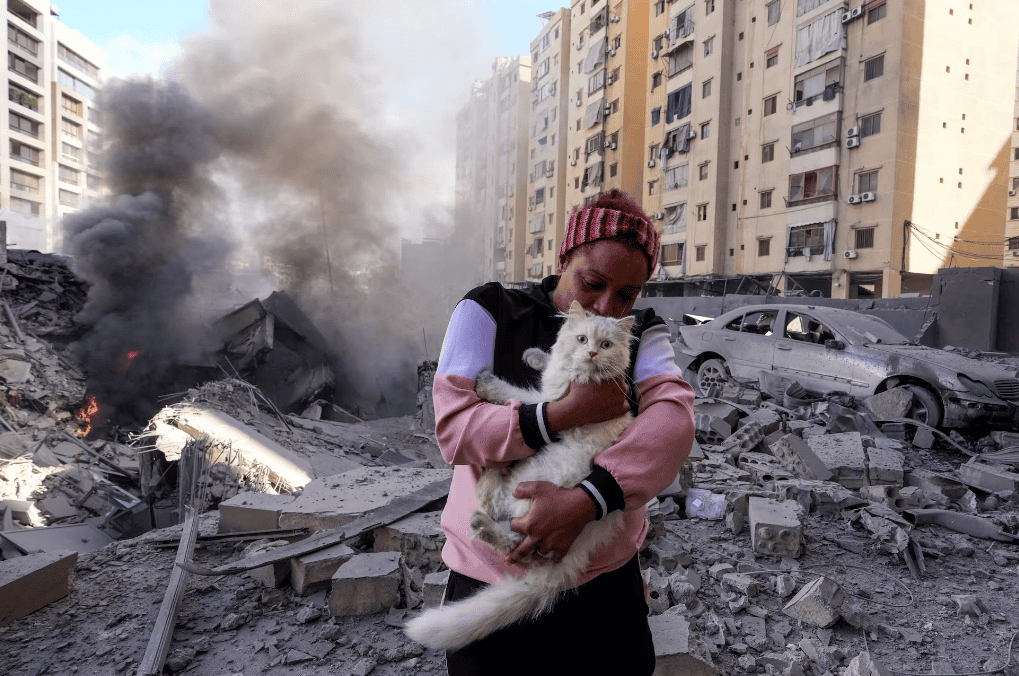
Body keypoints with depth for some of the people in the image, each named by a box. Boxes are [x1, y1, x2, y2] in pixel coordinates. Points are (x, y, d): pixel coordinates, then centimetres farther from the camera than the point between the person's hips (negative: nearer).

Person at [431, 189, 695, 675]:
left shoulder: (641, 333, 2)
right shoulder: (490, 312, -5)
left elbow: (674, 416, -17)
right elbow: (452, 427, -14)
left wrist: (585, 499, -31)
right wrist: (565, 415, -25)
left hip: (606, 580, 2)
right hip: (492, 576, -2)